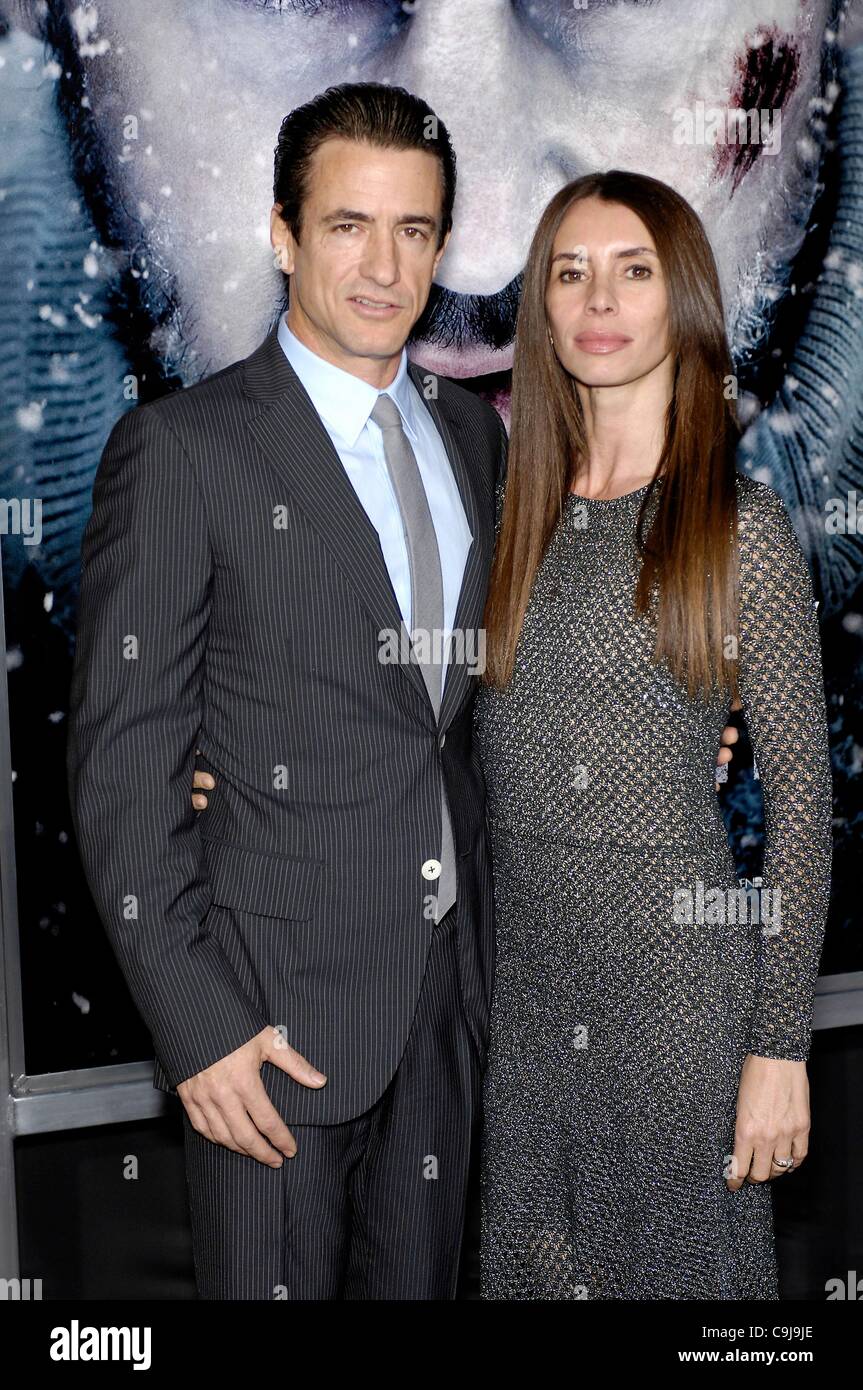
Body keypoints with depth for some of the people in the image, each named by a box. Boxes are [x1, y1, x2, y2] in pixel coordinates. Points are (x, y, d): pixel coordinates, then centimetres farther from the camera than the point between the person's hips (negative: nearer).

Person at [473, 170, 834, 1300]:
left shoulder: (742, 528, -8)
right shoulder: (513, 509, 6)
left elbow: (802, 793, -7)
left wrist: (781, 1045, -10)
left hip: (679, 962, -4)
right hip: (520, 961, 5)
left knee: (676, 1259, 11)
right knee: (529, 1259, 16)